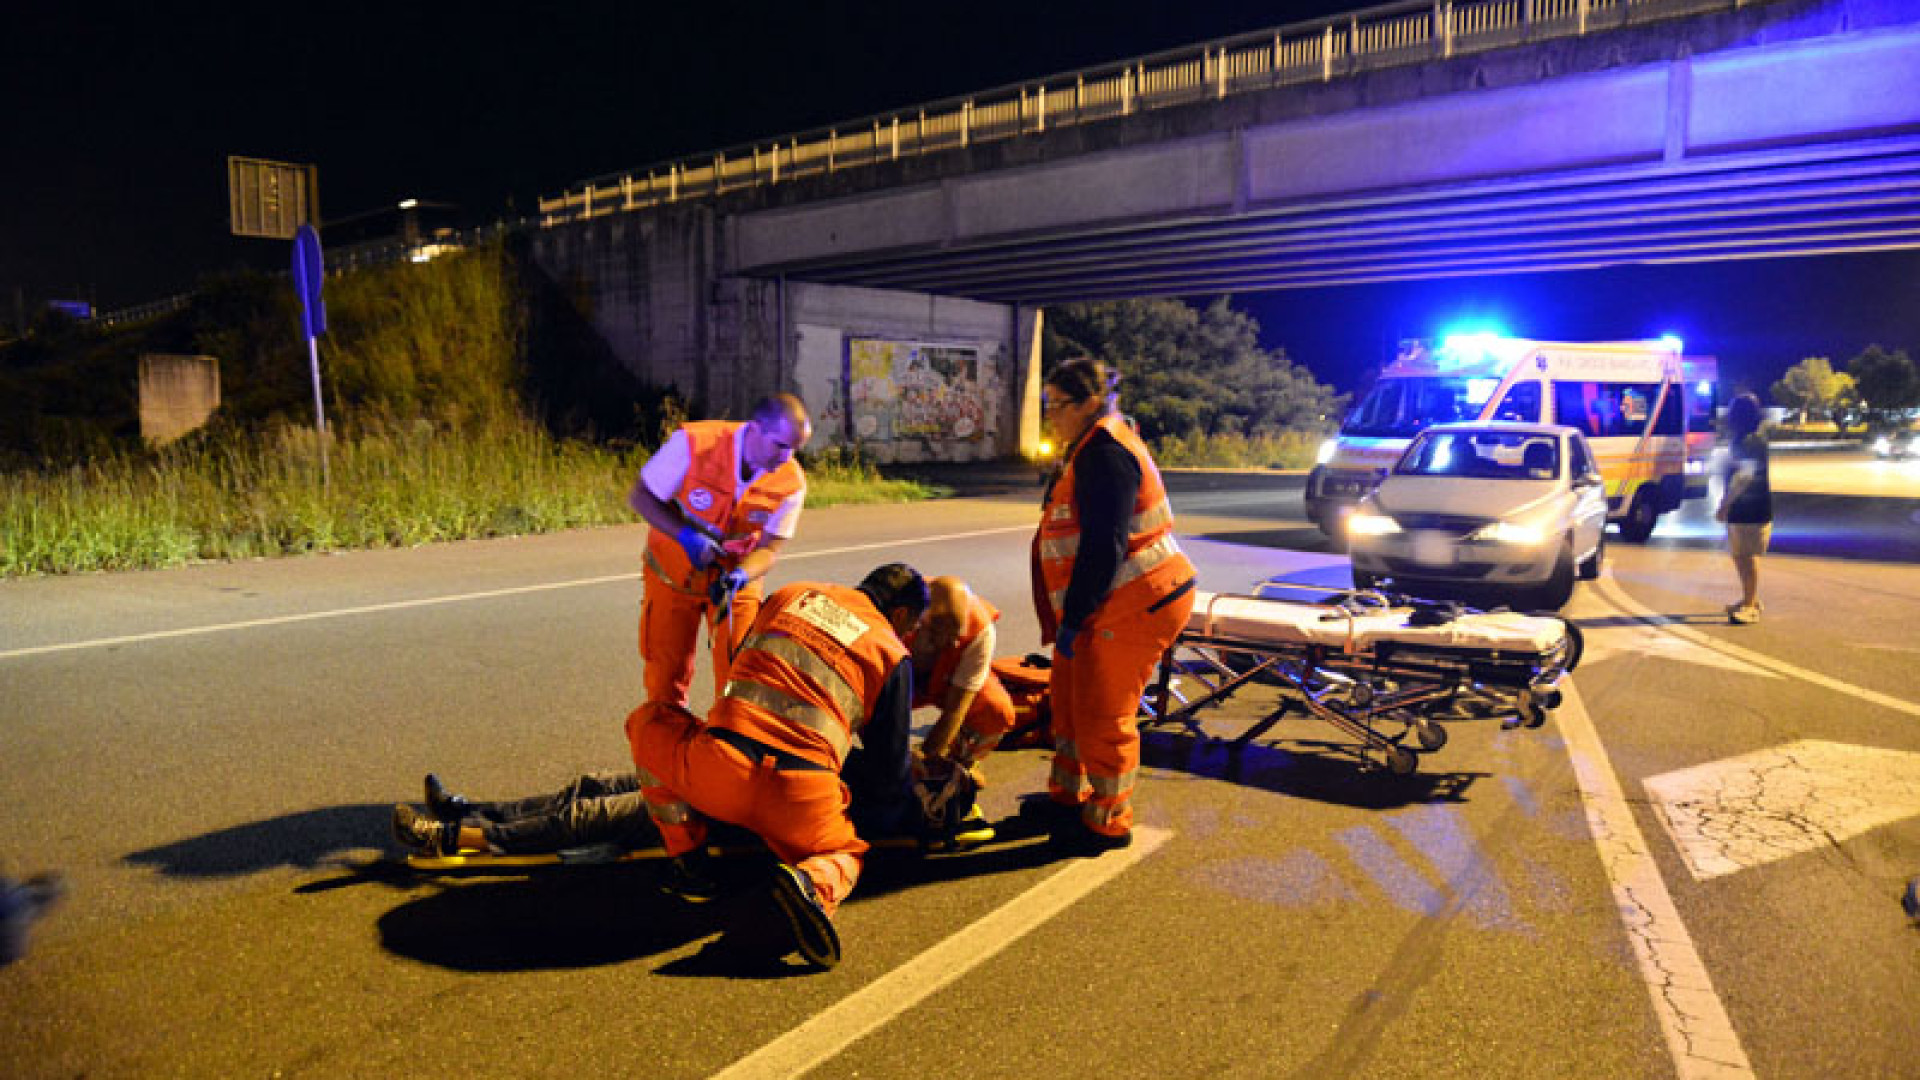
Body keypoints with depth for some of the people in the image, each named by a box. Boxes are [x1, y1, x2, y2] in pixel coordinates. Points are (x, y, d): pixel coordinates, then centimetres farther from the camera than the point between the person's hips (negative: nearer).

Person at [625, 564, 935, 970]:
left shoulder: (791, 595, 21)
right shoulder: (893, 655, 12)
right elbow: (890, 773, 13)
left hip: (718, 773, 1)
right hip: (801, 799, -1)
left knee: (646, 719, 31)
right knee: (846, 855, 30)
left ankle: (687, 858, 20)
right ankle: (809, 884, -7)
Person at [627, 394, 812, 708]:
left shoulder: (791, 483, -18)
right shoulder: (694, 443, -25)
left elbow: (768, 547, -14)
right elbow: (640, 497, -17)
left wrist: (739, 576, -35)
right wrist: (685, 535, -32)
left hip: (737, 576, 1)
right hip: (673, 574, -1)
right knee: (666, 672, 7)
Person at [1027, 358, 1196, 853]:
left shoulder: (1104, 456, -20)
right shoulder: (1094, 450, 15)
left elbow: (1104, 547, -26)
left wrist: (1072, 619, -20)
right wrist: (1070, 617, 21)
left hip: (1134, 607, -11)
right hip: (1116, 605, 11)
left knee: (1102, 716, 0)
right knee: (1068, 696, 20)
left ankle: (1108, 824, 16)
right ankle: (1069, 795, 36)